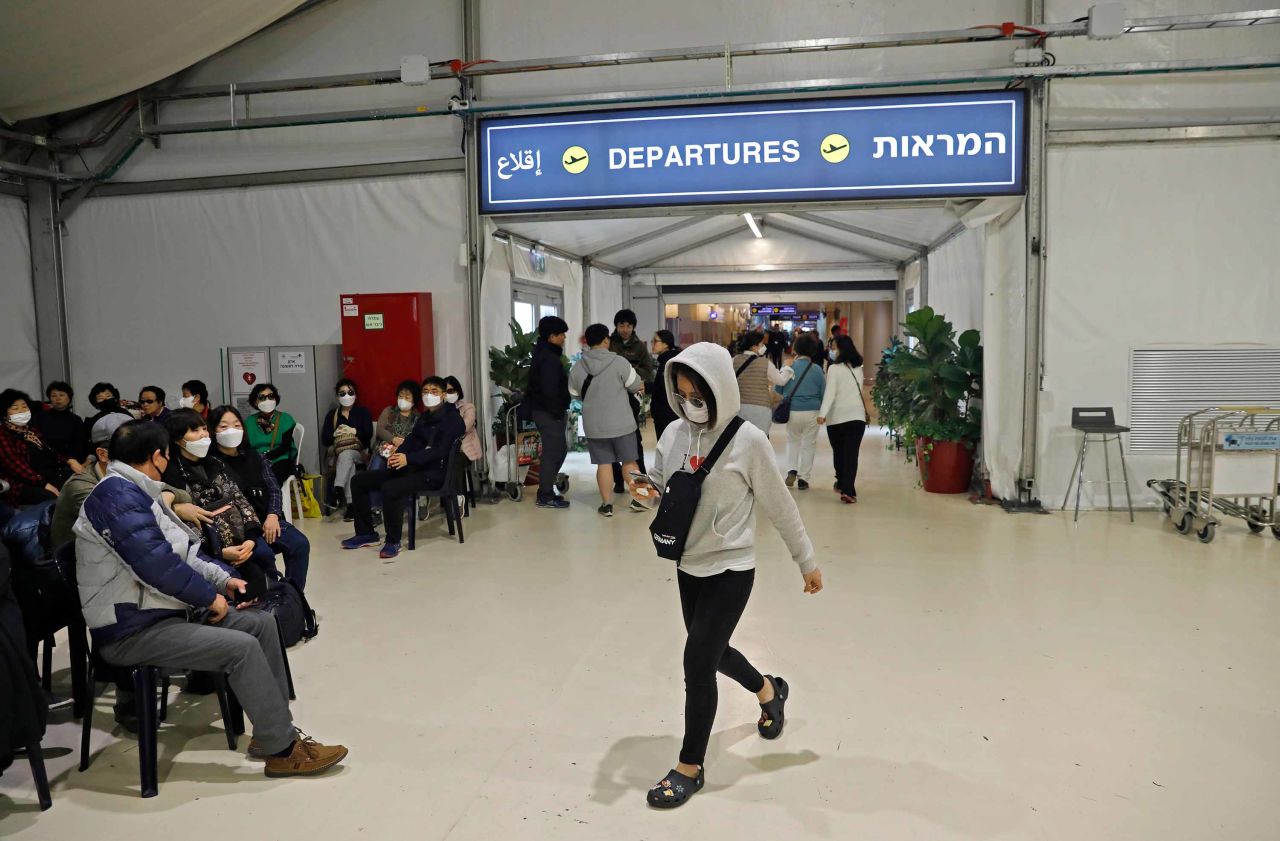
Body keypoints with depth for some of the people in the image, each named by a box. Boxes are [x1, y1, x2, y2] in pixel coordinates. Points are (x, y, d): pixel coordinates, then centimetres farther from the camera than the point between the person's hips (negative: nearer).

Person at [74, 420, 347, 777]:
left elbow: (180, 549, 20)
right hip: (132, 630, -11)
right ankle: (283, 750, -11)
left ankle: (272, 730, 6)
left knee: (262, 623, 3)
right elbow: (157, 564, -27)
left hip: (167, 608, 11)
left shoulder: (134, 492, 15)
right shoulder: (117, 494, -19)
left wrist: (221, 577, 7)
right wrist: (210, 597, -15)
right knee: (242, 647, -23)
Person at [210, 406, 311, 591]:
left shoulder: (255, 457, 16)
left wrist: (273, 515, -8)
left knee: (300, 543, -19)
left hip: (267, 519, 5)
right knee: (263, 552, -31)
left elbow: (273, 489, 11)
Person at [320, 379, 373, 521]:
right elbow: (324, 439, 6)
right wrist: (335, 434, -14)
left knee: (346, 454, -38)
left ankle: (338, 489, -52)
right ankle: (350, 503, -47)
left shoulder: (363, 412, 14)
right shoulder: (331, 415, 19)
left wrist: (353, 431, -16)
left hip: (359, 452, -1)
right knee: (349, 464, -36)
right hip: (336, 454, 1)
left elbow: (368, 434, -2)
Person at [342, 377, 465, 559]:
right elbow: (411, 440, 13)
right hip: (413, 467, 9)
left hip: (434, 472, -9)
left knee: (390, 489, -35)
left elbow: (440, 451, -18)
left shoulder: (452, 418, -5)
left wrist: (408, 459, -28)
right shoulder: (424, 417, 21)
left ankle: (393, 541, -19)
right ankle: (366, 533, 13)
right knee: (358, 481, 4)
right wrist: (398, 454, -11)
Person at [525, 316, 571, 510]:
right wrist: (558, 412, -17)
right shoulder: (549, 358, -18)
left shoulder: (543, 354, 15)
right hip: (549, 413, -10)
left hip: (543, 410, 10)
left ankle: (547, 489, 24)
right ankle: (545, 496, 4)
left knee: (560, 449, 17)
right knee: (552, 452, -4)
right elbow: (550, 389, -24)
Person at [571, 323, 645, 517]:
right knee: (629, 461, 10)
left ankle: (607, 504, 10)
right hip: (621, 422, -2)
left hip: (593, 424, 2)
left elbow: (575, 394, 8)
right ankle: (638, 499, 15)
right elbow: (635, 386, -4)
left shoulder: (577, 367, -3)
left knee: (603, 463, 8)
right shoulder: (619, 362, -14)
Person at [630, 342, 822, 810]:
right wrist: (645, 489, -16)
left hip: (729, 571, -6)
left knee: (697, 663, -4)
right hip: (689, 567, 6)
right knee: (711, 653, 22)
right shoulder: (674, 434, -3)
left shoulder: (747, 441, -18)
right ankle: (769, 691, 54)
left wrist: (807, 561, 1)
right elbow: (662, 487, 9)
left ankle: (691, 768, 17)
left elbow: (780, 507, -8)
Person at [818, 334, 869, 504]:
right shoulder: (858, 368, 10)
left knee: (838, 452, 16)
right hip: (857, 415, 3)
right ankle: (848, 490, -16)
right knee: (851, 454, -4)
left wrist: (823, 413, -23)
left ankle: (842, 483, 30)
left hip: (837, 417, -3)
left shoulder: (834, 368, -7)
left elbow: (830, 392, -17)